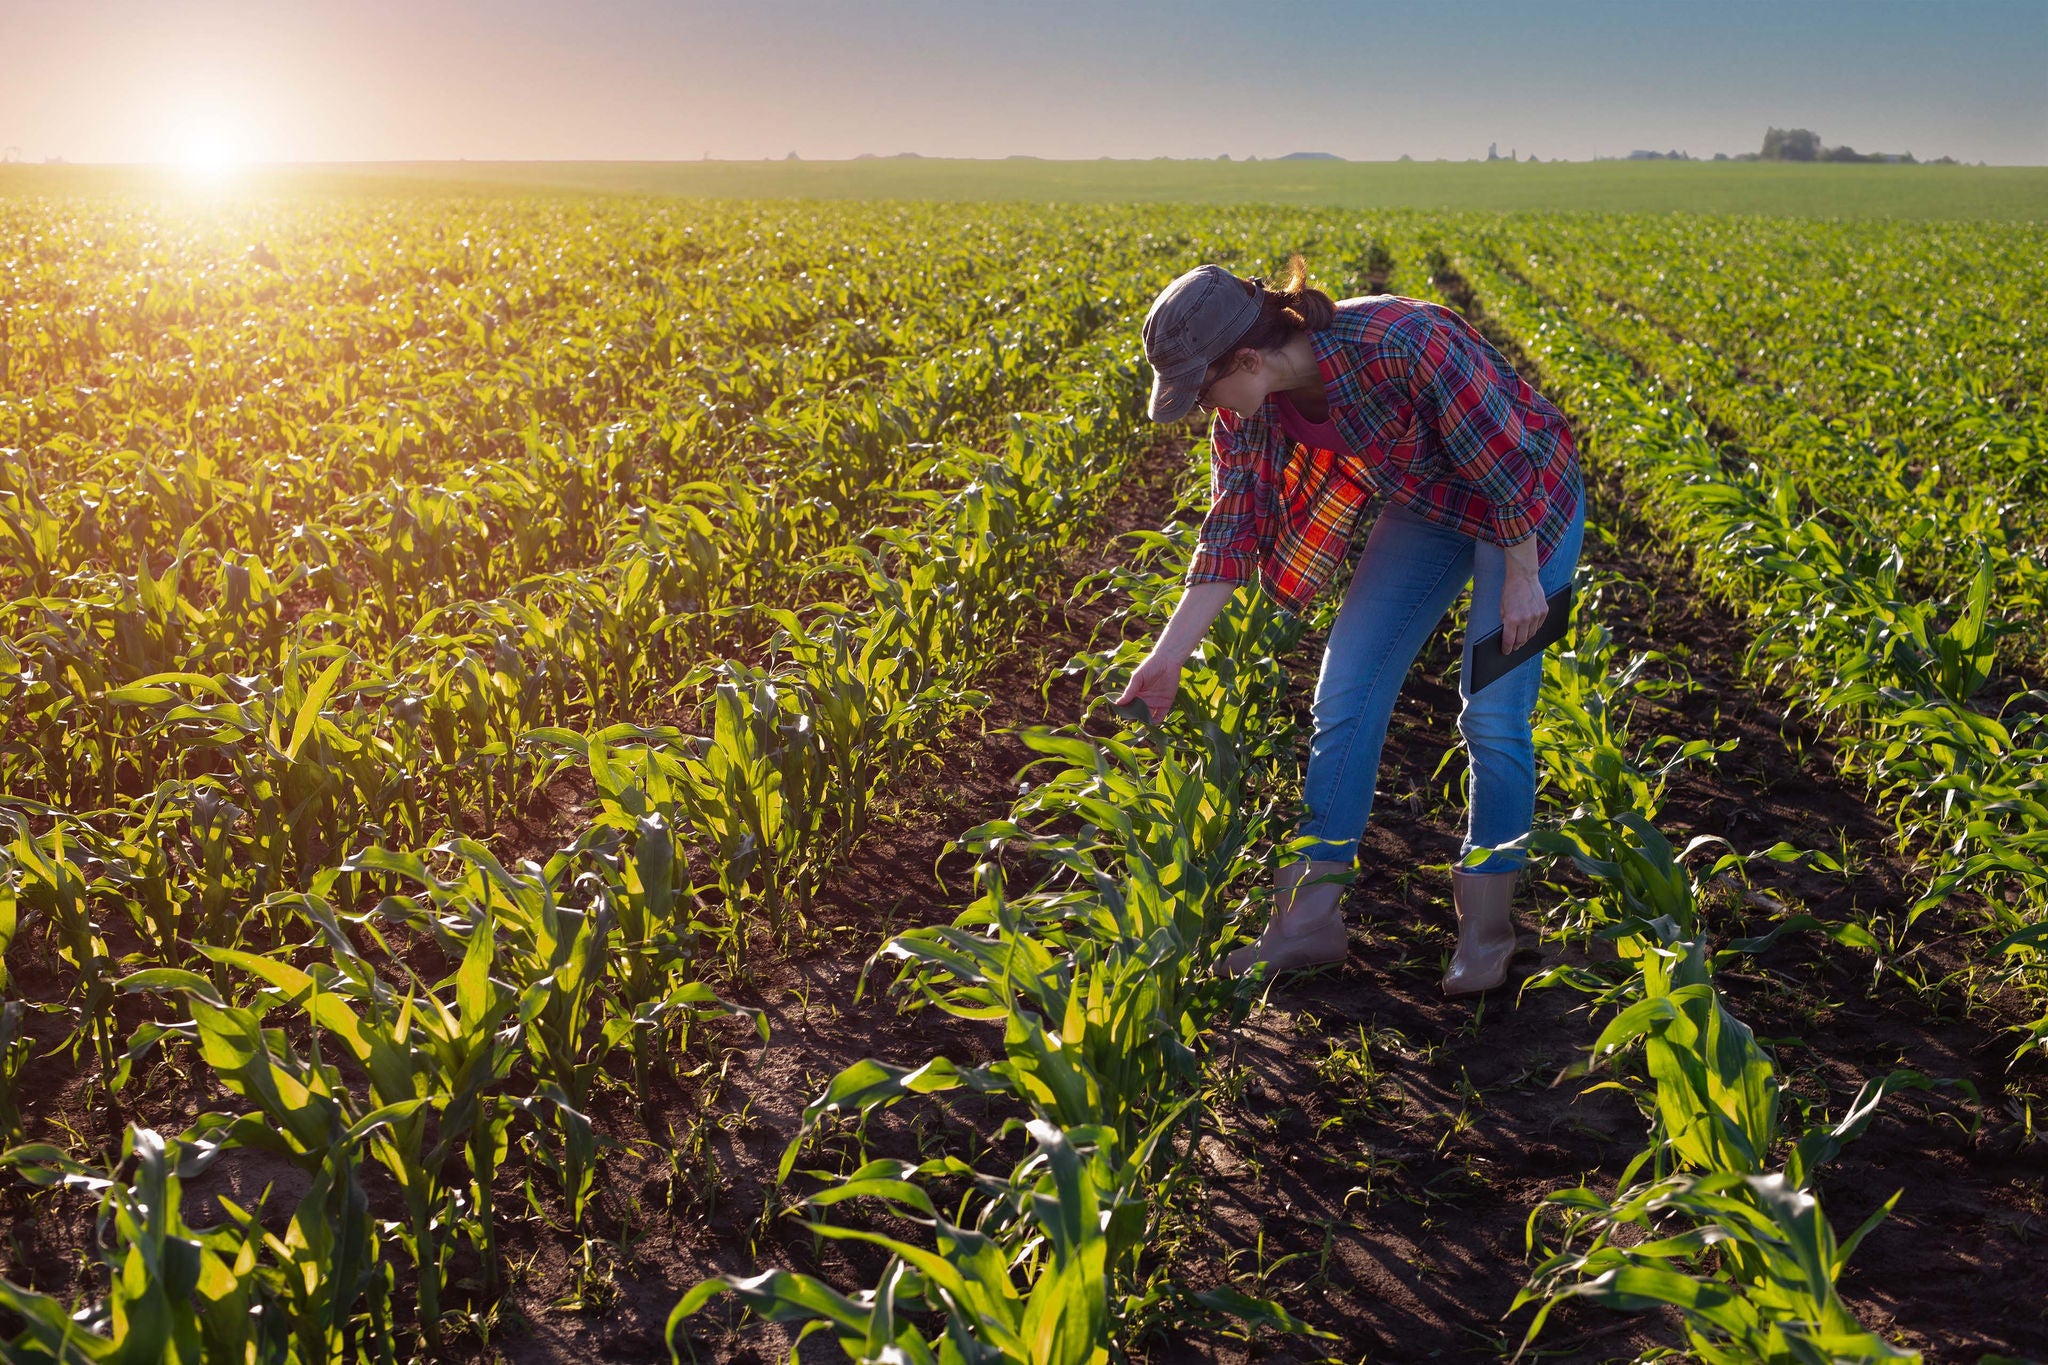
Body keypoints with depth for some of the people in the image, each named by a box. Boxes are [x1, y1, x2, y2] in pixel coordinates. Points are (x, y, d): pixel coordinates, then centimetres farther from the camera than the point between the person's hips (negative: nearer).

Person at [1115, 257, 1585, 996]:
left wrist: (1522, 580, -18)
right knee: (1345, 691, -2)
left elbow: (1504, 455, -26)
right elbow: (1232, 529, -10)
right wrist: (1168, 653, -15)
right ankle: (1312, 914, 5)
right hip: (1424, 507, 6)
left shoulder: (1397, 345, -36)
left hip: (1526, 502, -6)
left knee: (1493, 714, -7)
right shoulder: (1249, 408, -15)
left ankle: (1487, 923, 10)